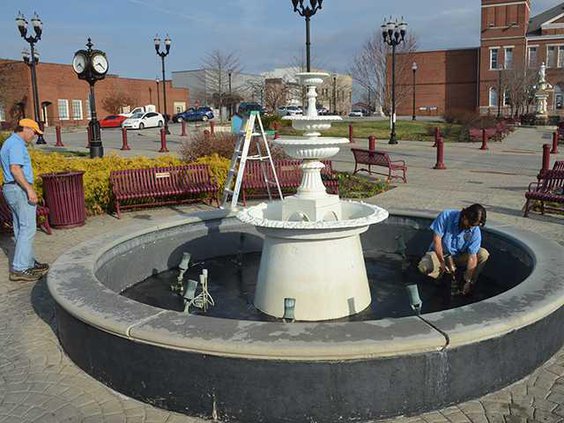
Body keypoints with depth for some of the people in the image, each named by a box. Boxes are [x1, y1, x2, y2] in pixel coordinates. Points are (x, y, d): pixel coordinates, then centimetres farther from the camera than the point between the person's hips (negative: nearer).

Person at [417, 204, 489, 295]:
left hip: (459, 256, 2)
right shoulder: (446, 216, -23)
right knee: (424, 267, -33)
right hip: (439, 253, -2)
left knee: (484, 254, -22)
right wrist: (442, 262, -22)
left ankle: (470, 282, -3)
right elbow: (436, 239, -19)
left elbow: (472, 257, -21)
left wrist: (468, 282, -24)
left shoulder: (475, 232, -19)